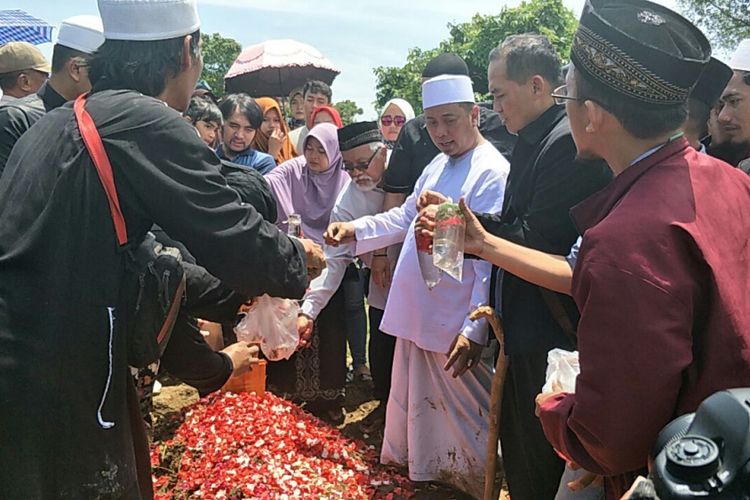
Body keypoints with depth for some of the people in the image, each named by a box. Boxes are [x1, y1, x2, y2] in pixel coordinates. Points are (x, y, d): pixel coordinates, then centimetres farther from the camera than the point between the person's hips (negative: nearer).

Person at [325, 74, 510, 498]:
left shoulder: (492, 172, -16)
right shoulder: (438, 165, 11)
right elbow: (406, 216, 19)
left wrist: (475, 330, -21)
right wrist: (355, 230, 4)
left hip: (456, 329, -8)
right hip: (418, 315, 8)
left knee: (463, 418, 9)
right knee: (417, 407, 22)